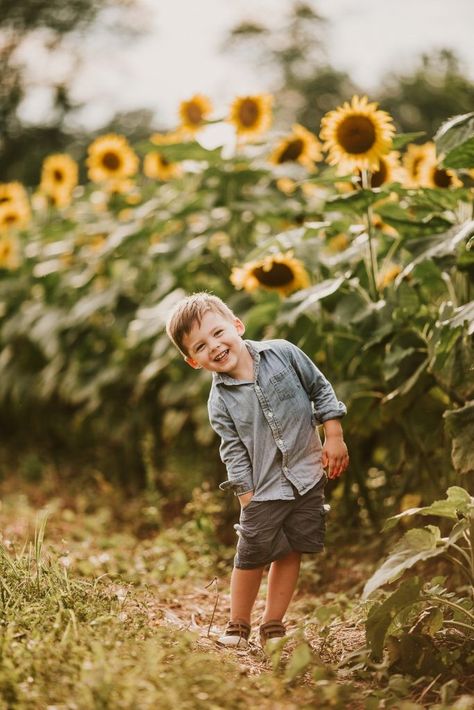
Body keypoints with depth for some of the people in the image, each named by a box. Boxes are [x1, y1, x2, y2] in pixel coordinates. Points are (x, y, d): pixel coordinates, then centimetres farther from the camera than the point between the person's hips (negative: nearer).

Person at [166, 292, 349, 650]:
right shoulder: (220, 402, -7)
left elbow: (321, 390, 3)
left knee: (291, 552, 8)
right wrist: (248, 499, -6)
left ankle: (273, 626, 21)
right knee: (252, 556, 1)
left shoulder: (282, 353, -7)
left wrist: (334, 437, 0)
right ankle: (238, 626, 21)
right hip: (264, 489, -1)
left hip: (308, 475, 1)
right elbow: (234, 452, -3)